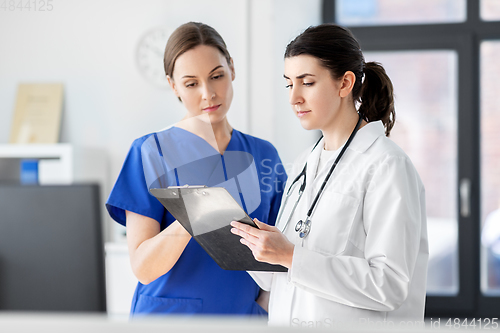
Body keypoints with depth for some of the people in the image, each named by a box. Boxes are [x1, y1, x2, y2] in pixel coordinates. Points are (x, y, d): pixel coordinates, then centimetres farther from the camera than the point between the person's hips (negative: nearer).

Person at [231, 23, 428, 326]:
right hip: (290, 320, 6)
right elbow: (277, 279, 9)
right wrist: (248, 240, -9)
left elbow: (391, 285, -21)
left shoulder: (387, 166, -13)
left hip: (351, 324, -6)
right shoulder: (304, 165, 8)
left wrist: (291, 256, -23)